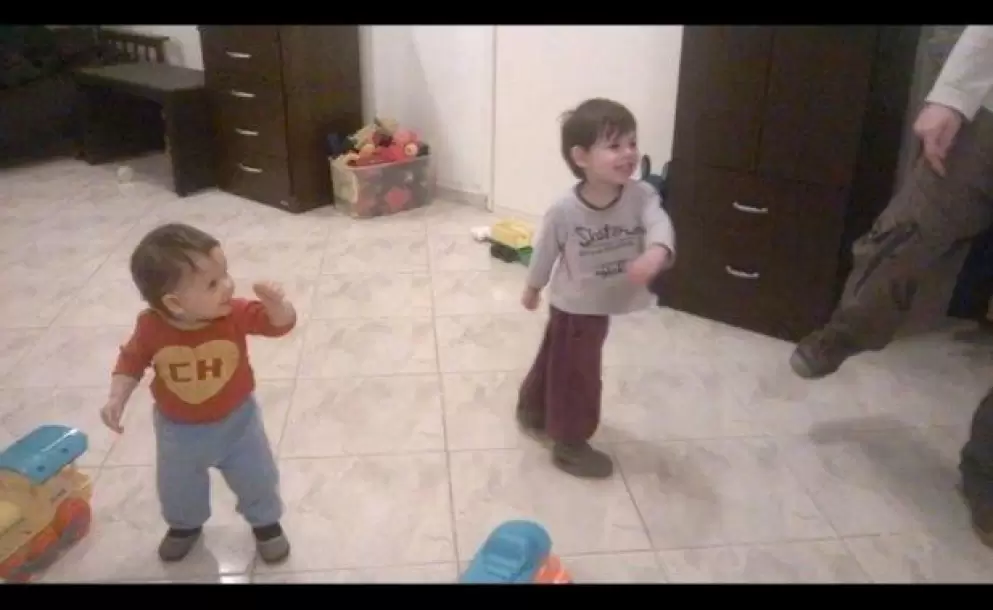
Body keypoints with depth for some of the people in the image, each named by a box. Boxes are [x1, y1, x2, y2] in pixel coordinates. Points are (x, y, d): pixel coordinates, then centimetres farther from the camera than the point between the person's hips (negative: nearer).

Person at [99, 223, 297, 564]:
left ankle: (265, 522, 48)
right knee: (177, 489, 25)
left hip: (236, 421, -1)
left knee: (257, 480, 17)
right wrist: (117, 399, -17)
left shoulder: (237, 313, -27)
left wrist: (276, 304, -45)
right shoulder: (152, 328, -25)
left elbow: (282, 324, -25)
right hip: (178, 430, 1)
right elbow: (131, 361, -7)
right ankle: (184, 525, 57)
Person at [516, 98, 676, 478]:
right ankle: (570, 444, 25)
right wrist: (532, 289, 6)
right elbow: (545, 251, -9)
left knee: (556, 361, 25)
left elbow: (659, 223, -36)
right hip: (574, 306, -5)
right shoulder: (564, 211, -25)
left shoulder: (641, 195, -18)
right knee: (578, 375, 6)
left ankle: (532, 410, 48)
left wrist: (657, 253, -59)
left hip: (602, 304, 5)